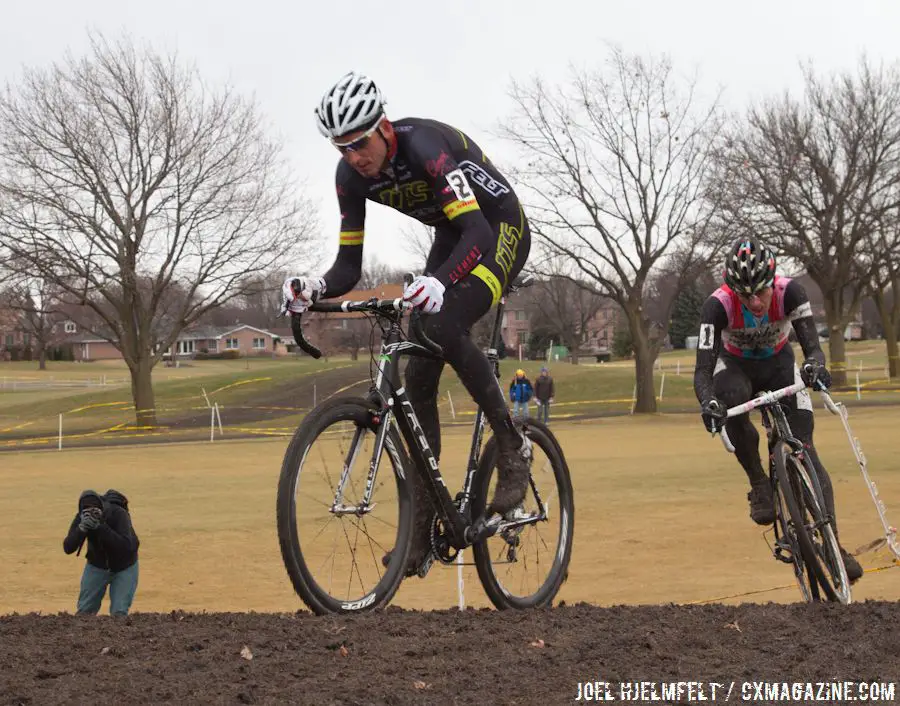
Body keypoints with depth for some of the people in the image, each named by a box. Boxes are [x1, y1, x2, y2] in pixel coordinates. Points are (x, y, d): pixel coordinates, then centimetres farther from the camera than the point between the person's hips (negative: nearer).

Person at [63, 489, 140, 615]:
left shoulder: (118, 514, -31)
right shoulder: (81, 518, -20)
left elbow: (126, 546, -41)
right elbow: (68, 548, -26)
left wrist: (100, 527, -48)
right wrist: (81, 529, -44)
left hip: (124, 567, -3)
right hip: (96, 565, 3)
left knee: (119, 613, -11)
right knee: (84, 611, 1)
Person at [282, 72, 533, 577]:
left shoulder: (426, 146, -32)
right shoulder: (352, 176, -12)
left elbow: (477, 231, -41)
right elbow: (350, 266, -10)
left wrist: (439, 283, -58)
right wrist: (315, 287, -32)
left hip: (500, 230, -7)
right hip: (453, 238, 7)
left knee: (446, 328, -33)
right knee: (419, 375, -5)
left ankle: (513, 447, -12)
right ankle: (424, 526, 1)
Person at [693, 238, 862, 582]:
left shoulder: (789, 292, -30)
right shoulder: (718, 305, -33)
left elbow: (811, 344, -33)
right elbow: (703, 368, -36)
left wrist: (815, 364, -57)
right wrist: (707, 402, -57)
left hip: (778, 363, 1)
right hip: (735, 366, -1)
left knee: (805, 449, -12)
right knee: (732, 400, -38)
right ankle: (759, 484, -19)